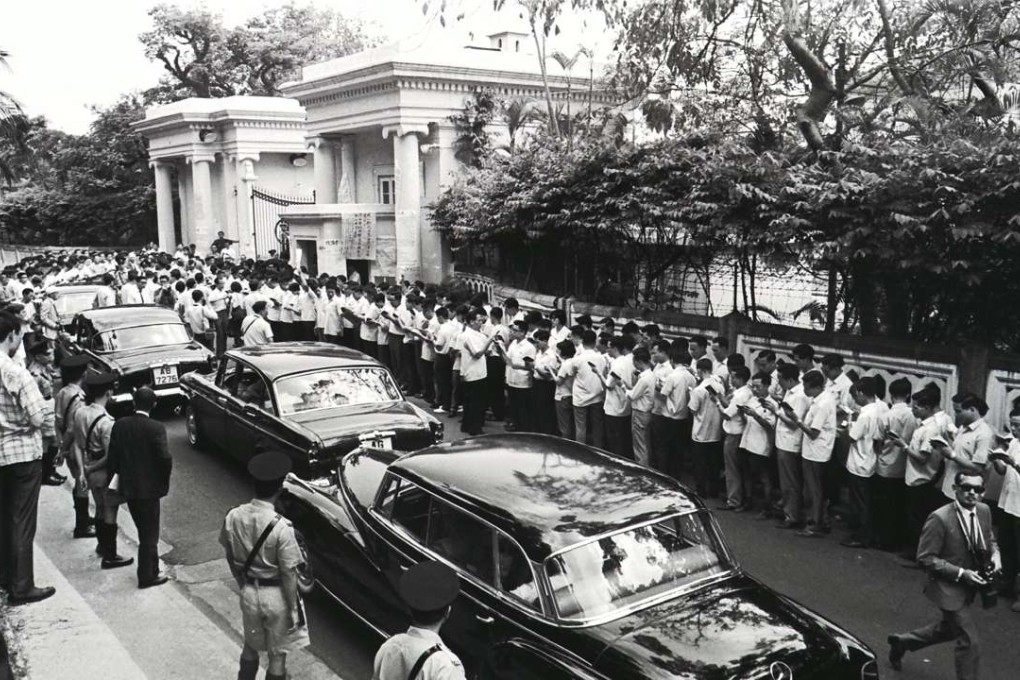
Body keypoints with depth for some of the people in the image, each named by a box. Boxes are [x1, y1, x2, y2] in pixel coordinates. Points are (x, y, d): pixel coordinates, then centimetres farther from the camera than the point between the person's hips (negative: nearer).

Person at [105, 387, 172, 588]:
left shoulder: (120, 425, -3)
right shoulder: (156, 428, -17)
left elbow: (112, 458, 0)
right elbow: (165, 458, -22)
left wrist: (118, 477, 13)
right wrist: (164, 479, -5)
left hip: (127, 487, 5)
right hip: (149, 488, -5)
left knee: (144, 531, 20)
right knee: (149, 534, 8)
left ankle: (152, 569, 32)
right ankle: (147, 576, 14)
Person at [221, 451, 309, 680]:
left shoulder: (233, 517, -13)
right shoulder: (281, 528, -28)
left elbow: (231, 558, 3)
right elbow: (288, 574, -19)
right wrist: (293, 609, -7)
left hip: (249, 592, 5)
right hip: (276, 595, -4)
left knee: (251, 646, 27)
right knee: (277, 654, 16)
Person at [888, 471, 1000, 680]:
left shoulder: (984, 511, -5)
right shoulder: (939, 519, -25)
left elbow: (989, 539, 14)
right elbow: (925, 558, -21)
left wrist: (994, 554, -8)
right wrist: (960, 573, -26)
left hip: (969, 585, 8)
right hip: (949, 588, -8)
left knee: (949, 629, 27)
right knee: (970, 641, -5)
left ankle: (902, 641, 48)